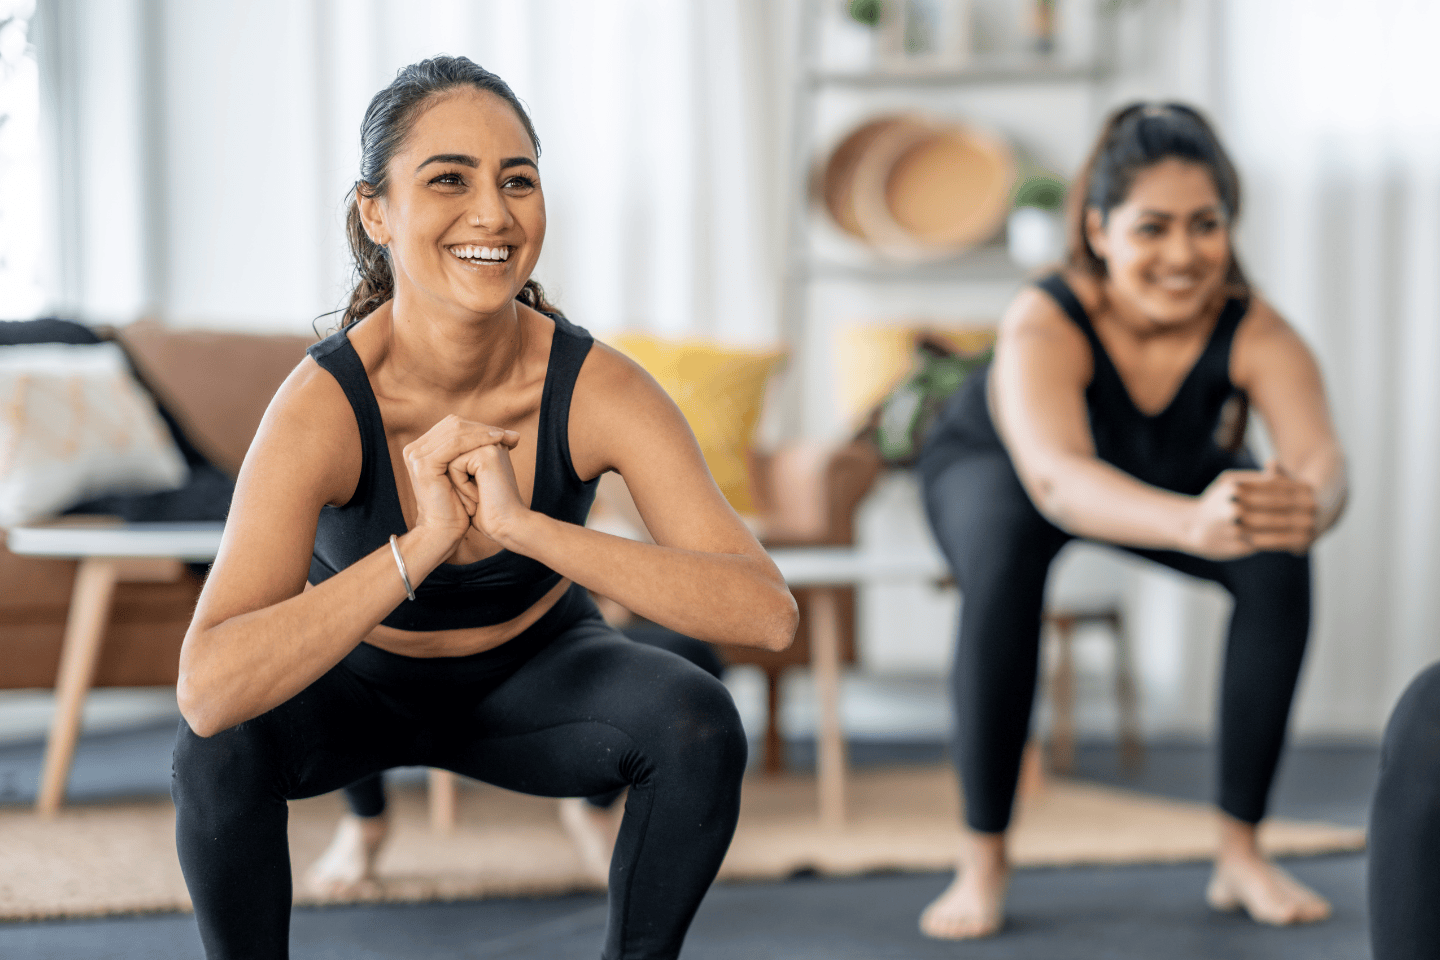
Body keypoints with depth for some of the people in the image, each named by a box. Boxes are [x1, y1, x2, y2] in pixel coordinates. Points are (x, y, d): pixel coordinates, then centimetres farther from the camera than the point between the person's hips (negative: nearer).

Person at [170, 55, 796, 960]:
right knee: (223, 747, -32)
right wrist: (422, 544, -51)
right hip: (355, 681, -1)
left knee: (700, 723, -27)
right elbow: (207, 691, -44)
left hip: (532, 674, 2)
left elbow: (768, 610, -38)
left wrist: (521, 525, -46)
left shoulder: (597, 386, -29)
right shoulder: (324, 403, -33)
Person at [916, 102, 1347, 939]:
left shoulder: (1254, 332, -32)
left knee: (1279, 562, -26)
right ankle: (984, 860, -21)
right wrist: (1194, 523, -77)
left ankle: (1241, 853, -10)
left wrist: (1306, 507, -74)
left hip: (1173, 476, 3)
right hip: (992, 469, -2)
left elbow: (1322, 454, -48)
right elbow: (1055, 477, -57)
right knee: (1003, 555, -36)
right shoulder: (1043, 325, -39)